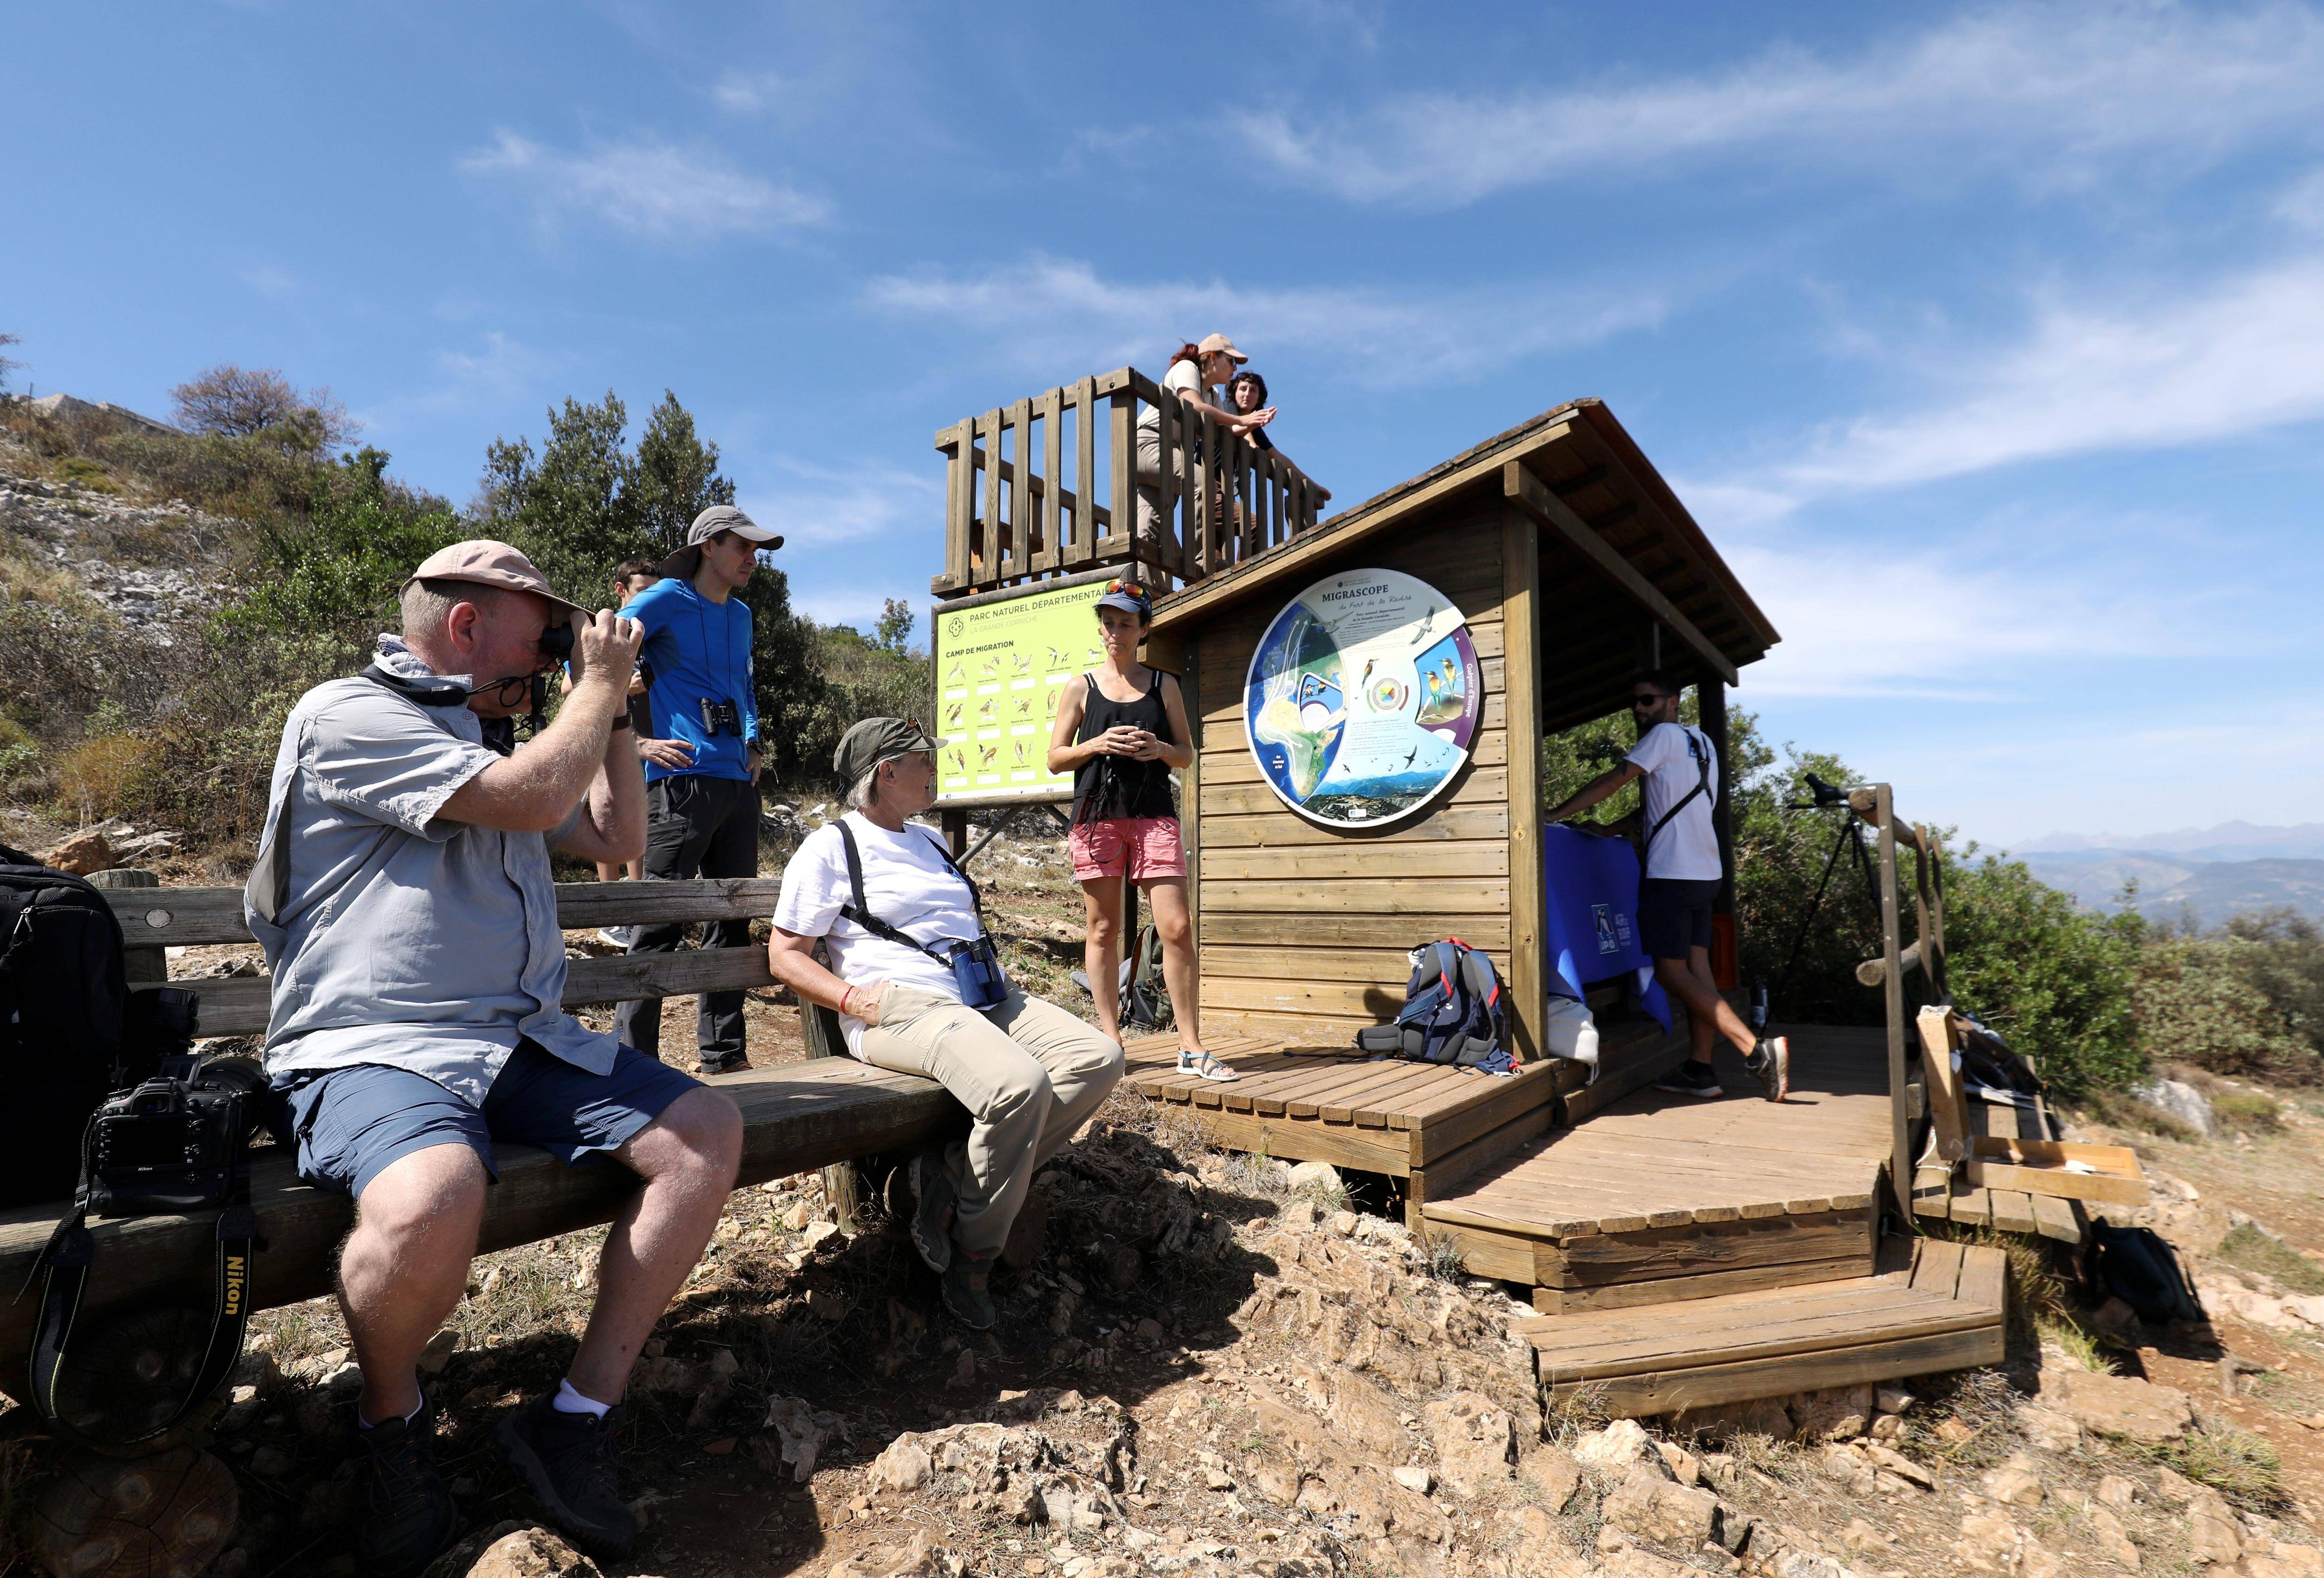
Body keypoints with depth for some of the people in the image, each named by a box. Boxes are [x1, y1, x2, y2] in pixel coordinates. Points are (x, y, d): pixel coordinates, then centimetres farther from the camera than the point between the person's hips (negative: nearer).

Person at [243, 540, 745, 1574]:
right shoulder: (346, 715, -5)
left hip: (524, 1043, 8)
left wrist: (611, 704, 17)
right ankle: (391, 1416, -2)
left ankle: (580, 1416, -2)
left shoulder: (490, 737, 22)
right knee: (433, 1200, -38)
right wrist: (600, 680, -3)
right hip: (372, 1047, -8)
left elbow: (617, 838, 25)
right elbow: (533, 798, -19)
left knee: (706, 1134, -11)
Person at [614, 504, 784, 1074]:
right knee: (661, 921, -7)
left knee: (733, 919, 10)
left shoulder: (741, 615, 20)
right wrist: (634, 743, -10)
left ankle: (724, 1054, 20)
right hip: (682, 778, -7)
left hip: (739, 782, 8)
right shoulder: (668, 600, -1)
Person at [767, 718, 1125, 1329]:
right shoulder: (831, 847, 2)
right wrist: (853, 999, -16)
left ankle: (957, 1176, -12)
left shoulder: (928, 840, 26)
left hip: (987, 999, 8)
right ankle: (971, 1261, -11)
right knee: (1019, 1086, -33)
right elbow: (785, 955, -1)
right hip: (905, 1007, -8)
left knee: (1098, 1058, -13)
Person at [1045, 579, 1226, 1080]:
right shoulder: (1080, 688, 10)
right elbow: (1055, 758, 8)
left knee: (1177, 929, -7)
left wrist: (1160, 749, -8)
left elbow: (1187, 756, 14)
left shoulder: (1164, 685, 13)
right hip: (1097, 817, 0)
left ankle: (1191, 1048, 0)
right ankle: (1111, 1040, 12)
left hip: (1154, 817, 0)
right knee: (1103, 930, 3)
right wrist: (1098, 745, -10)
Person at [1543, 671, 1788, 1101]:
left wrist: (1557, 814, -15)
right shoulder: (1702, 742, 20)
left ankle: (1758, 1049, -13)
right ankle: (1700, 1070, 8)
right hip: (1705, 872, 9)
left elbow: (1615, 779, -14)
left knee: (1673, 973, -7)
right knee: (1696, 969, 7)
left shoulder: (1666, 734, -6)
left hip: (1672, 873, -9)